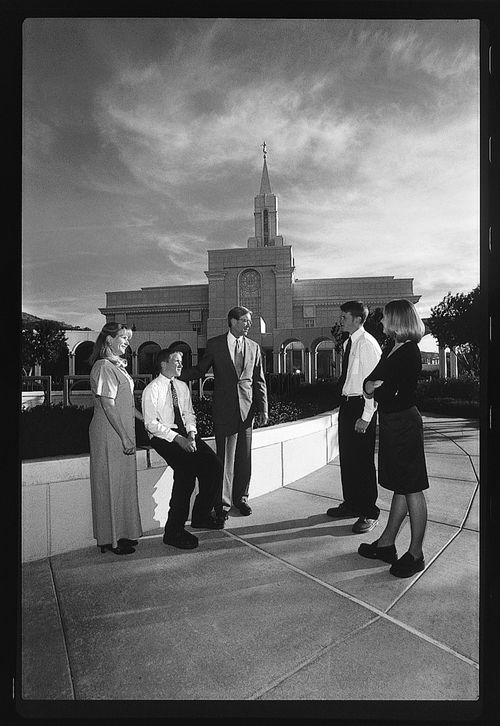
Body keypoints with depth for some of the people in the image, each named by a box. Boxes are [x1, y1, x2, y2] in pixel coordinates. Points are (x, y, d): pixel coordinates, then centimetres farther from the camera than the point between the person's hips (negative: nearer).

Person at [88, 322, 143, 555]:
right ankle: (111, 539, 17)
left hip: (123, 431, 9)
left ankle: (123, 534, 28)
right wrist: (125, 437, -20)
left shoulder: (118, 365, 14)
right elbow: (108, 405, -20)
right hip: (109, 434, -9)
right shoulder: (104, 367, -15)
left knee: (124, 481, 15)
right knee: (112, 482, 2)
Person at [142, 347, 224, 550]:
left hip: (184, 433, 7)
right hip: (162, 436, -6)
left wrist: (191, 434, -5)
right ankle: (173, 531, -15)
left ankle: (201, 516, 8)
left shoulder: (182, 387, 14)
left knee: (214, 465, -11)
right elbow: (151, 423, -13)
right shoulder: (152, 390, -7)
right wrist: (177, 438, -21)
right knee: (186, 470, -28)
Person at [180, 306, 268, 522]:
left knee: (244, 456, 9)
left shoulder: (254, 347, 11)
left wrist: (262, 408, 4)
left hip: (247, 407, 3)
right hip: (224, 408, -3)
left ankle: (241, 498, 26)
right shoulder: (215, 344, 3)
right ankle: (223, 503, 15)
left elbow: (259, 381, 10)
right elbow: (200, 370, 8)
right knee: (224, 456, 1)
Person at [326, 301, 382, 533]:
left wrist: (365, 417, -19)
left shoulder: (368, 344, -15)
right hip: (346, 404, 9)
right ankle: (351, 504, 33)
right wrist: (345, 406, 13)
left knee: (363, 461, 2)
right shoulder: (348, 343, 12)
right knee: (346, 457, 16)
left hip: (361, 406, -8)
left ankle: (369, 513, 19)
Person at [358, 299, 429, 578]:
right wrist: (372, 385, -10)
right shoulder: (392, 350, 12)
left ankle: (416, 554, 17)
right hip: (392, 425, 9)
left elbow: (400, 398, -20)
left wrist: (376, 391, -3)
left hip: (405, 425, -9)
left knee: (412, 489, 3)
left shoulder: (410, 352, -15)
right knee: (400, 488, 17)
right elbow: (370, 381, 12)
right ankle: (386, 544, 28)